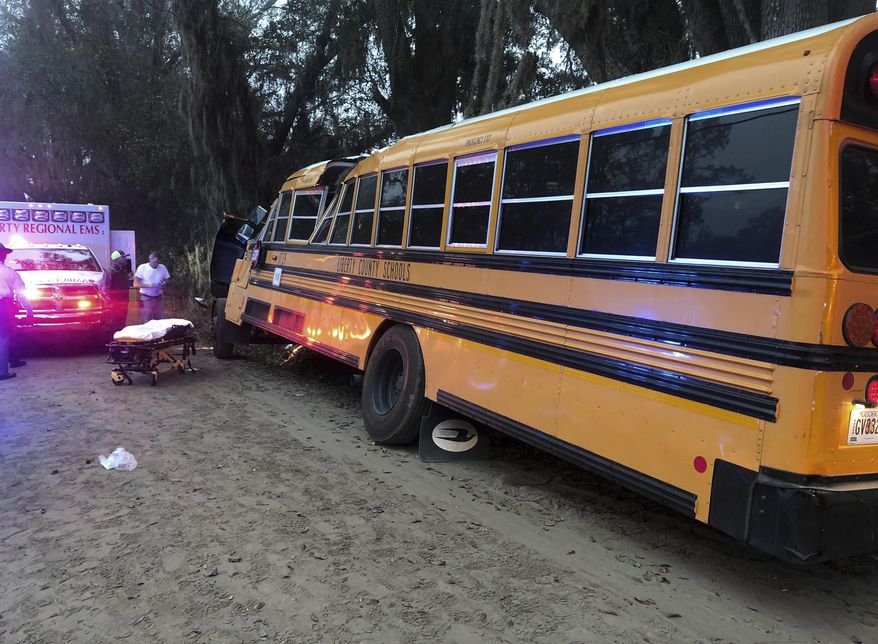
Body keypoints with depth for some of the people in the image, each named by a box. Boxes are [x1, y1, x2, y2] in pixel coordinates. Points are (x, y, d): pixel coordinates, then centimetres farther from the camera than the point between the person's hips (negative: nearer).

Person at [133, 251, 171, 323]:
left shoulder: (163, 268, 4)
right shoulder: (142, 267, -7)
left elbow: (167, 280, 13)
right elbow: (136, 284, -10)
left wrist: (165, 283, -11)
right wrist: (149, 285, -24)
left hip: (159, 298, 4)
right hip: (146, 298, -3)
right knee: (146, 322, -3)